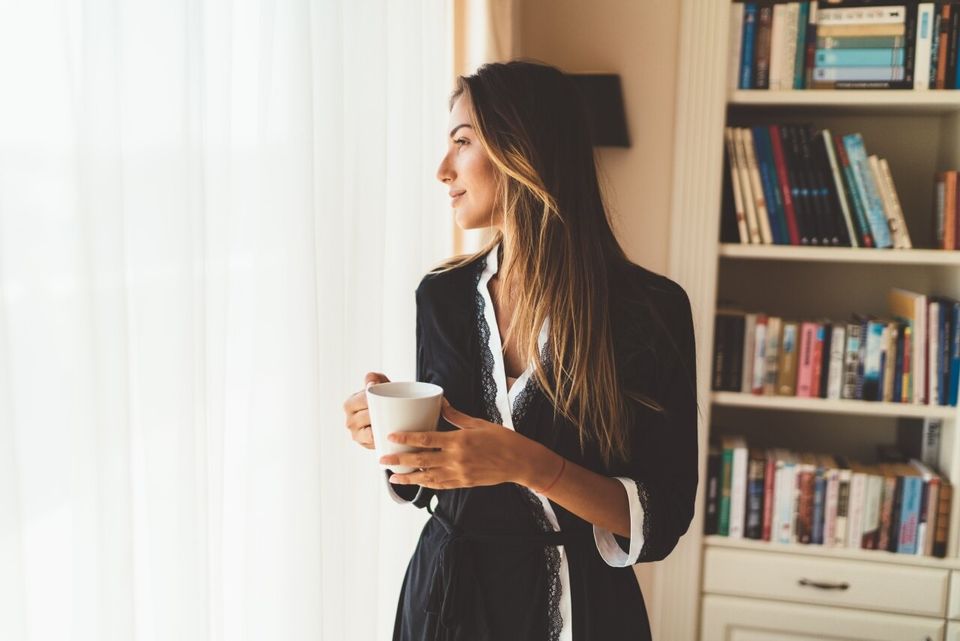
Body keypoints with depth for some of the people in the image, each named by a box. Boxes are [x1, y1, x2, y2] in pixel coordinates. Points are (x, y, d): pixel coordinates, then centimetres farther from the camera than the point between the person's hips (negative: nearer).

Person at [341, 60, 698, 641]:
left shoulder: (648, 308, -16)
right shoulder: (443, 295, -5)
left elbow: (662, 522, -15)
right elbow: (427, 484, 6)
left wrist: (530, 466, -28)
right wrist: (392, 432, -14)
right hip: (446, 592, 4)